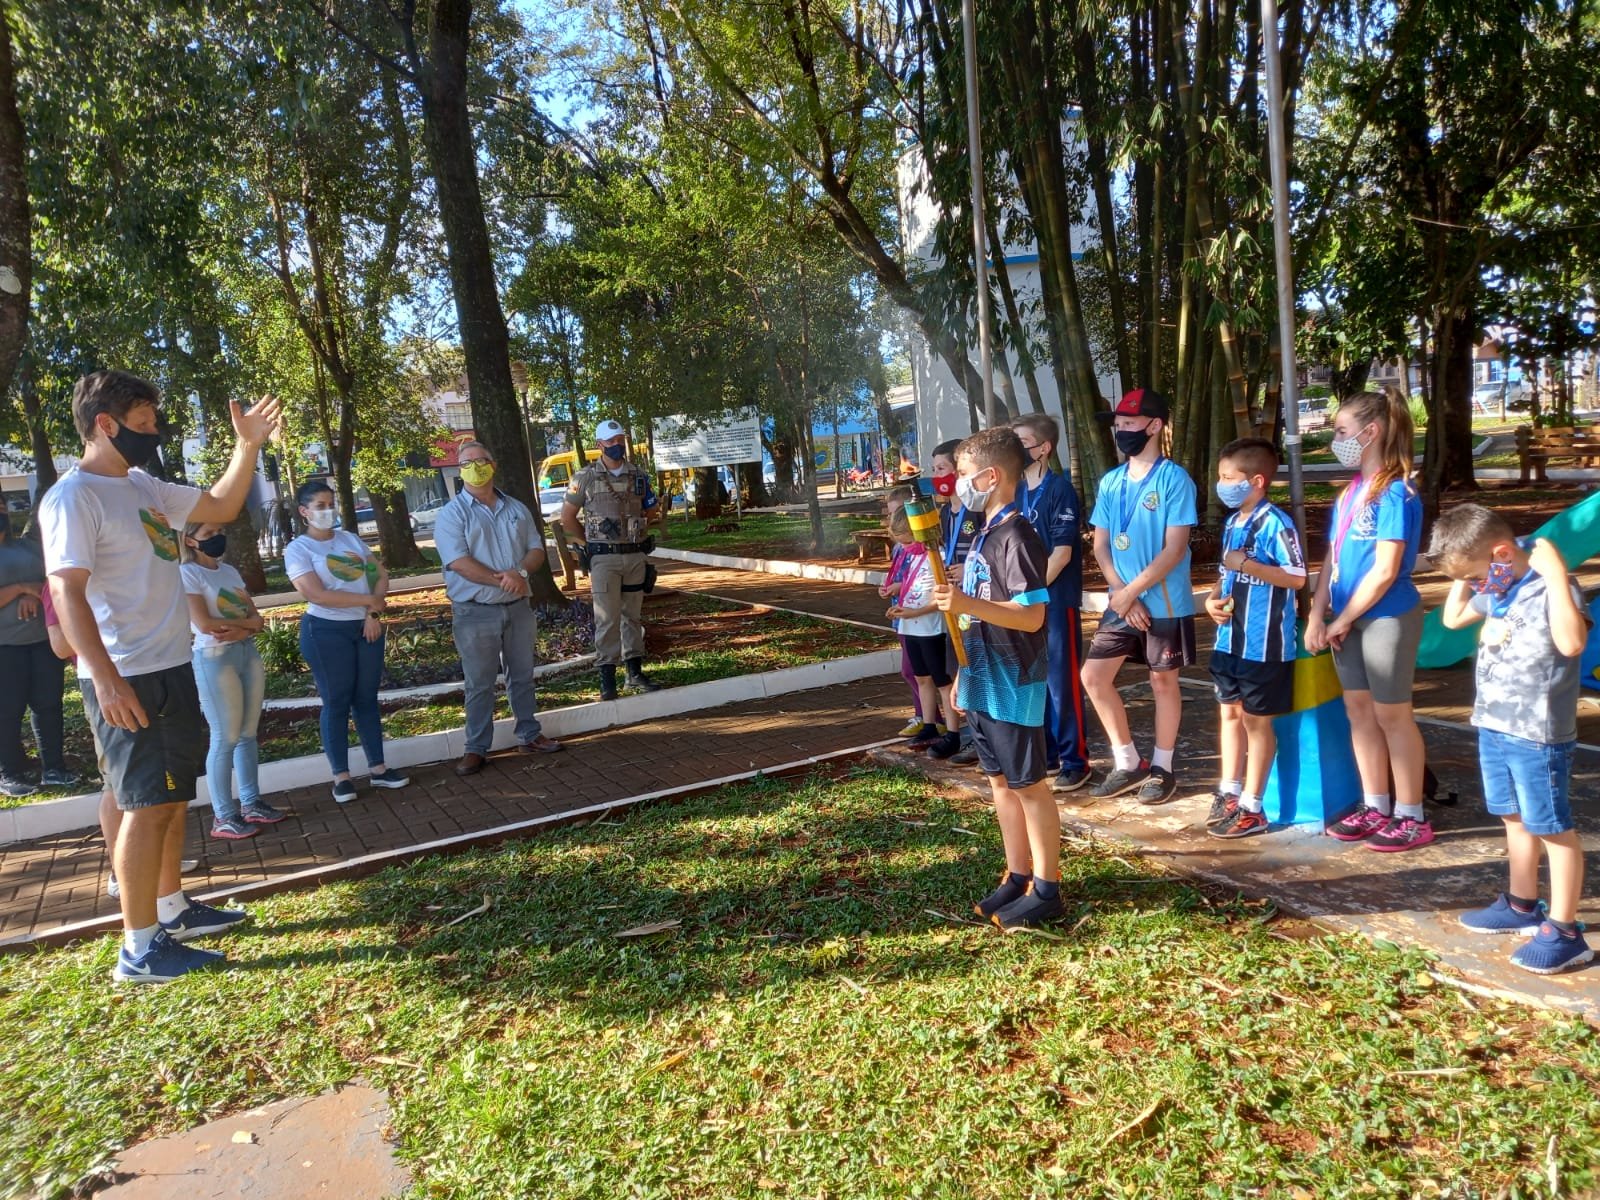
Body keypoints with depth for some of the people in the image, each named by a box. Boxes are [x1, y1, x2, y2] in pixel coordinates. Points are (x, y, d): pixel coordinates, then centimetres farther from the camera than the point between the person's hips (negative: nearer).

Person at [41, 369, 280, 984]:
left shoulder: (143, 487, 10)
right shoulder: (73, 497, -15)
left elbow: (221, 507, 21)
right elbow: (67, 592, -21)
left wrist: (248, 445, 8)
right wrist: (106, 679, -28)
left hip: (173, 669, 9)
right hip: (127, 679, -9)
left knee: (173, 797, 17)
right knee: (148, 805, -5)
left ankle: (171, 908, 30)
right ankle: (140, 949, 4)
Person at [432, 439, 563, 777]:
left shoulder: (517, 509, 9)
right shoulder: (451, 514, -6)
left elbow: (537, 549, 5)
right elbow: (459, 562, -17)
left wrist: (521, 572, -16)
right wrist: (501, 580, -23)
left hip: (518, 607, 4)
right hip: (475, 612, -4)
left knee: (522, 675, 15)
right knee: (479, 683, 3)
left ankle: (529, 735, 28)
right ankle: (477, 748, 13)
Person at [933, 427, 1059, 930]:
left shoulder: (1017, 538, -17)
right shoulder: (984, 535, 11)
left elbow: (1032, 616, -24)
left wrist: (966, 603, -34)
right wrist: (963, 672, 19)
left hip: (1013, 686, -9)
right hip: (983, 683, 9)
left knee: (1029, 786, 3)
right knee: (1001, 781, 15)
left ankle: (1046, 889, 16)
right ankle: (1017, 877, 28)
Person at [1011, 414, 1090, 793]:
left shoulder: (1060, 489, -10)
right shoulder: (1016, 491, 10)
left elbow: (1062, 552, -15)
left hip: (1056, 599, -7)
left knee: (1062, 682, -1)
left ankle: (1074, 762, 9)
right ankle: (1045, 754, 24)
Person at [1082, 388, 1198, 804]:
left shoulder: (1174, 479, -11)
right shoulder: (1110, 482, 6)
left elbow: (1175, 549, -16)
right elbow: (1100, 545, 5)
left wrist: (1131, 592, -16)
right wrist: (1123, 595, -7)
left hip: (1165, 603, -6)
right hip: (1122, 601, 6)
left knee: (1163, 680, 6)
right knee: (1094, 676, 3)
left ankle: (1161, 768, 22)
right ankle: (1127, 762, 18)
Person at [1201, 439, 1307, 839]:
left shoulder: (1276, 523, -16)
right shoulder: (1232, 523, 11)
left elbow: (1297, 578, -19)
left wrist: (1247, 564, -23)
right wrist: (1213, 598, 2)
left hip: (1264, 644, -8)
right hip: (1229, 638, 8)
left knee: (1257, 720, 3)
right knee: (1230, 712, 15)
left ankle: (1251, 807, 13)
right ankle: (1229, 793, 28)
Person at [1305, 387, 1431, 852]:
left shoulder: (1396, 493, -16)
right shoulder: (1349, 492, 8)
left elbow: (1385, 570, -19)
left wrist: (1342, 621, -13)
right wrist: (1317, 616, 1)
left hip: (1387, 617, -8)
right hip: (1348, 618, 8)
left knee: (1392, 714, 2)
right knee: (1359, 709, 13)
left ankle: (1412, 816, 15)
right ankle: (1375, 807, 25)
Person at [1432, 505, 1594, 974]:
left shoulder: (1549, 588, -20)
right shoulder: (1495, 589, 6)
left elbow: (1571, 642, -36)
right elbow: (1452, 618, 22)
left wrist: (1556, 574, -34)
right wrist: (1465, 576, 10)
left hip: (1538, 735, -9)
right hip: (1493, 726, 9)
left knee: (1553, 828, 2)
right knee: (1515, 818, 20)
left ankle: (1564, 931, 11)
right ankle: (1522, 906, 35)